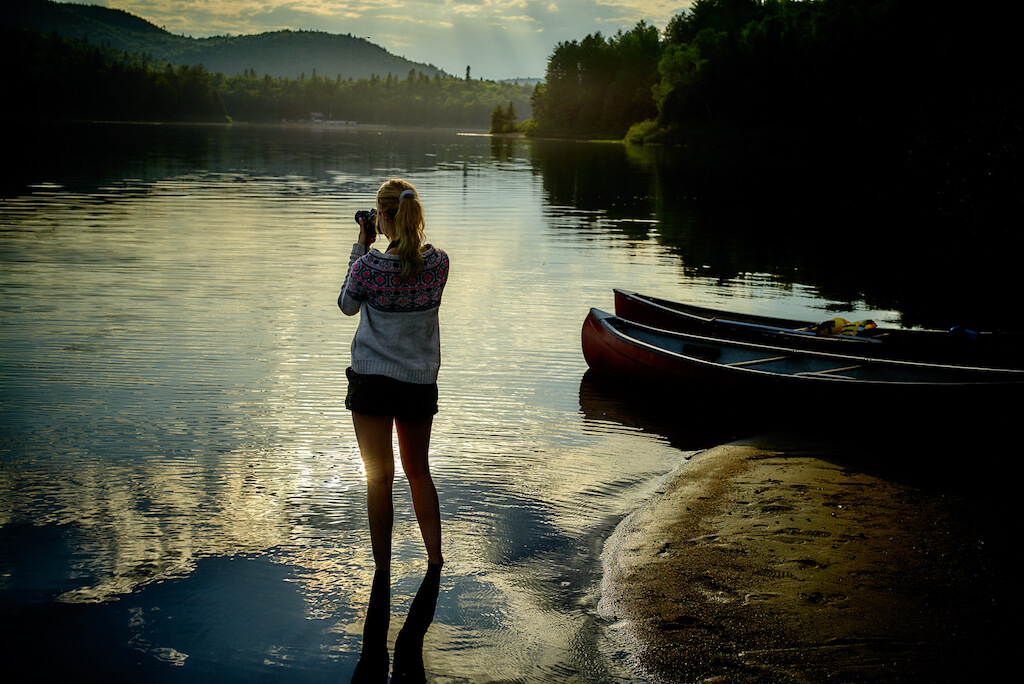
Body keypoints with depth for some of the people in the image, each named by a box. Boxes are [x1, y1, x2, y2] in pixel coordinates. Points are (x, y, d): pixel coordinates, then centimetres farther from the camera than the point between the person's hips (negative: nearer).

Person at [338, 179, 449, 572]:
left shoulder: (369, 266, -17)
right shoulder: (439, 262, -7)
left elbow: (347, 306, 3)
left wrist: (360, 249, 5)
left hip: (373, 380, -4)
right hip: (421, 381, 4)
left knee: (379, 478, 5)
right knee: (418, 471, 20)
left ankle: (383, 571, 13)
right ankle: (435, 560, 24)